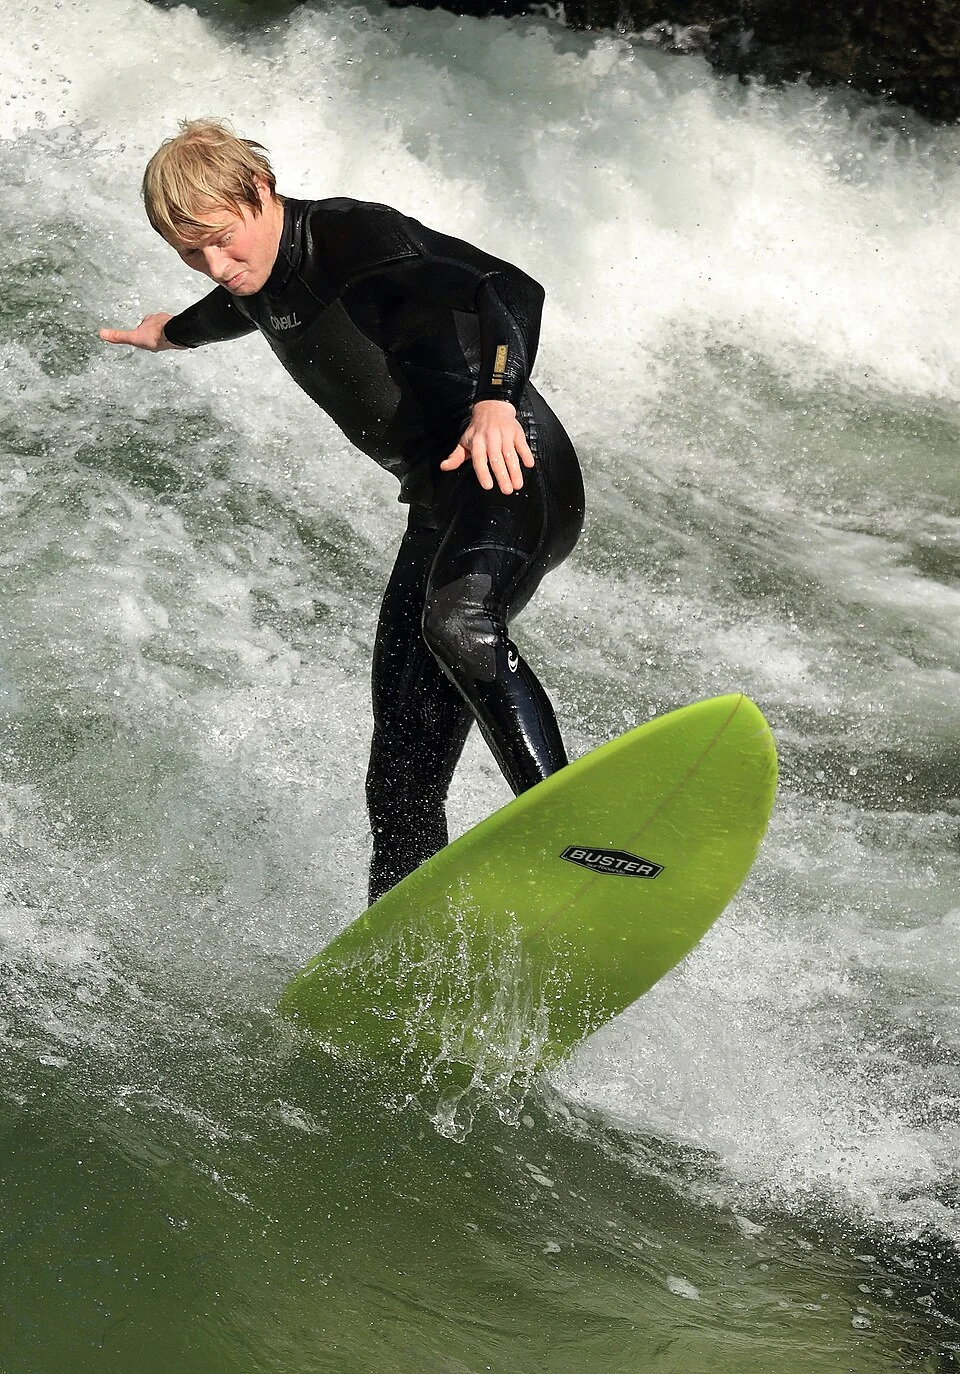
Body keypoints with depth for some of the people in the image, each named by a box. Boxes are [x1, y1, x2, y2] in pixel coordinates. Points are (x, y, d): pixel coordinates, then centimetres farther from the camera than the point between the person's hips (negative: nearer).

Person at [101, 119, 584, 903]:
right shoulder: (262, 281, 14)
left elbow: (511, 291, -24)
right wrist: (171, 332, 63)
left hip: (513, 472, -8)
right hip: (441, 511, 8)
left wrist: (497, 400, -42)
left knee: (457, 622, -40)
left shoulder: (353, 236, -11)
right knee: (401, 783, -2)